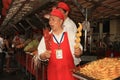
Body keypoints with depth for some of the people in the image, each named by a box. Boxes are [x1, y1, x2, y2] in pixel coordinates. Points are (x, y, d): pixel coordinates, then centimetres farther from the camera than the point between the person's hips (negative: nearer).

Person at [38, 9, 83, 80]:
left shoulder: (70, 35, -2)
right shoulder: (46, 38, 2)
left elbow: (78, 52, 2)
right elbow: (41, 56, 4)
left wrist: (78, 53, -19)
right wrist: (44, 55, -17)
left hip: (69, 73, -1)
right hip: (53, 74, 1)